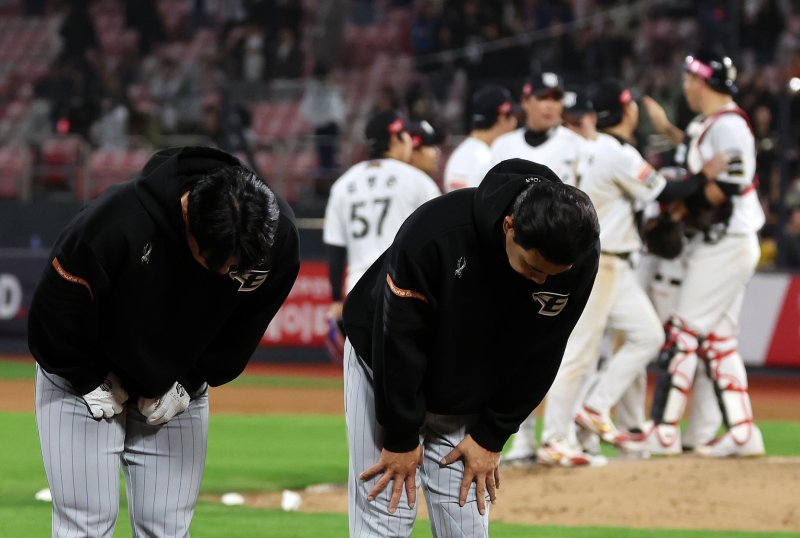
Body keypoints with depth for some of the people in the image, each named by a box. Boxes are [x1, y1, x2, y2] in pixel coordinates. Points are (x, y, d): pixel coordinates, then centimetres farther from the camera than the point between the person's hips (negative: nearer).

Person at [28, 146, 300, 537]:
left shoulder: (278, 236, -24)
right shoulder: (117, 222, -37)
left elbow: (242, 330, -3)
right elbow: (56, 307, -19)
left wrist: (186, 385, -5)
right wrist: (94, 384, -12)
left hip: (177, 388, 4)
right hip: (86, 382, -3)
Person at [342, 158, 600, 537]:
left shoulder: (581, 260, -24)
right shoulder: (435, 232, -36)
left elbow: (539, 359, -8)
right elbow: (398, 341, -24)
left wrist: (491, 437, -5)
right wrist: (400, 440, -16)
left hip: (472, 400, 3)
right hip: (385, 368, -3)